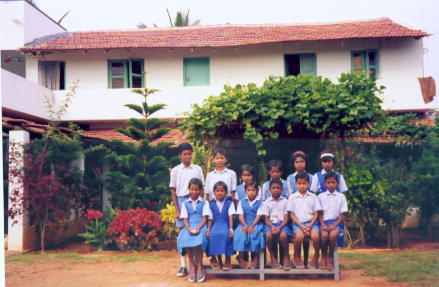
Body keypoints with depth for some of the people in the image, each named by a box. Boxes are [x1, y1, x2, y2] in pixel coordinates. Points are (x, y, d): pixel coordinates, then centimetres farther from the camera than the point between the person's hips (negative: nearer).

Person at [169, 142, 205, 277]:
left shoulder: (197, 169, 7)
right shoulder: (175, 171, 5)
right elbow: (173, 191, 5)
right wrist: (177, 210, -1)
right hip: (182, 201, 0)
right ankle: (183, 265, 6)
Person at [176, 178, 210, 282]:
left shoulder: (204, 202, 8)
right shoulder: (185, 203, 13)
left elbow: (205, 218, 0)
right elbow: (185, 219, 5)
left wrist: (198, 228, -18)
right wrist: (189, 229, -14)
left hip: (201, 226, -2)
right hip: (189, 227, 2)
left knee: (199, 238, -34)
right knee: (185, 238, -30)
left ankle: (199, 266, -18)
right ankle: (192, 265, -15)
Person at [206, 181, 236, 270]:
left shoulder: (229, 203, 7)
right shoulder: (211, 204, 11)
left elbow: (231, 217, -2)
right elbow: (210, 219, 8)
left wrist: (231, 229, -14)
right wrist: (208, 230, -7)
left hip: (225, 225, -1)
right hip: (215, 225, 1)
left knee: (226, 235, -35)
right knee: (213, 235, -32)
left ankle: (228, 260, -22)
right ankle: (214, 258, -12)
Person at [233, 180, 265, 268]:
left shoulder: (259, 202, 3)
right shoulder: (242, 202, 9)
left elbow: (258, 216, -5)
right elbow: (240, 215, 1)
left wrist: (252, 226, -18)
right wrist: (245, 226, -16)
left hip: (256, 224, -2)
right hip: (244, 224, 2)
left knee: (254, 234, -31)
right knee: (240, 234, -27)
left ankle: (256, 258, -16)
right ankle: (241, 258, -17)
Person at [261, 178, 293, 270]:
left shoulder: (285, 201, 6)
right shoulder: (267, 202, 8)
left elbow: (286, 218, 1)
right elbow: (266, 219, 5)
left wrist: (280, 227, -16)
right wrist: (272, 226, -16)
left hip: (282, 223, -1)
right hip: (271, 224, 1)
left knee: (283, 235, -33)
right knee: (268, 235, -31)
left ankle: (286, 256, -10)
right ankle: (273, 257, -9)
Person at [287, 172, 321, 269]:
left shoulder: (313, 197, 11)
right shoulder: (292, 197, 8)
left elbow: (316, 214, 7)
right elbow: (292, 214, 4)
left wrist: (310, 225, -8)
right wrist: (301, 226, -9)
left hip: (311, 222, 1)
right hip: (298, 223, -1)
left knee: (315, 236, -30)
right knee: (299, 236, -32)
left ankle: (316, 259, -7)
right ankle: (297, 257, -5)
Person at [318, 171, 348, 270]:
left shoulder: (341, 197, 8)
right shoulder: (321, 196, 10)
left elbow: (343, 215, 4)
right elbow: (319, 213, 7)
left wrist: (334, 225, -10)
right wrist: (323, 225, -10)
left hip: (336, 222, 0)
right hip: (324, 222, 1)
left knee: (333, 235, -33)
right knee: (324, 235, -32)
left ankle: (330, 258, -9)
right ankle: (323, 257, -8)